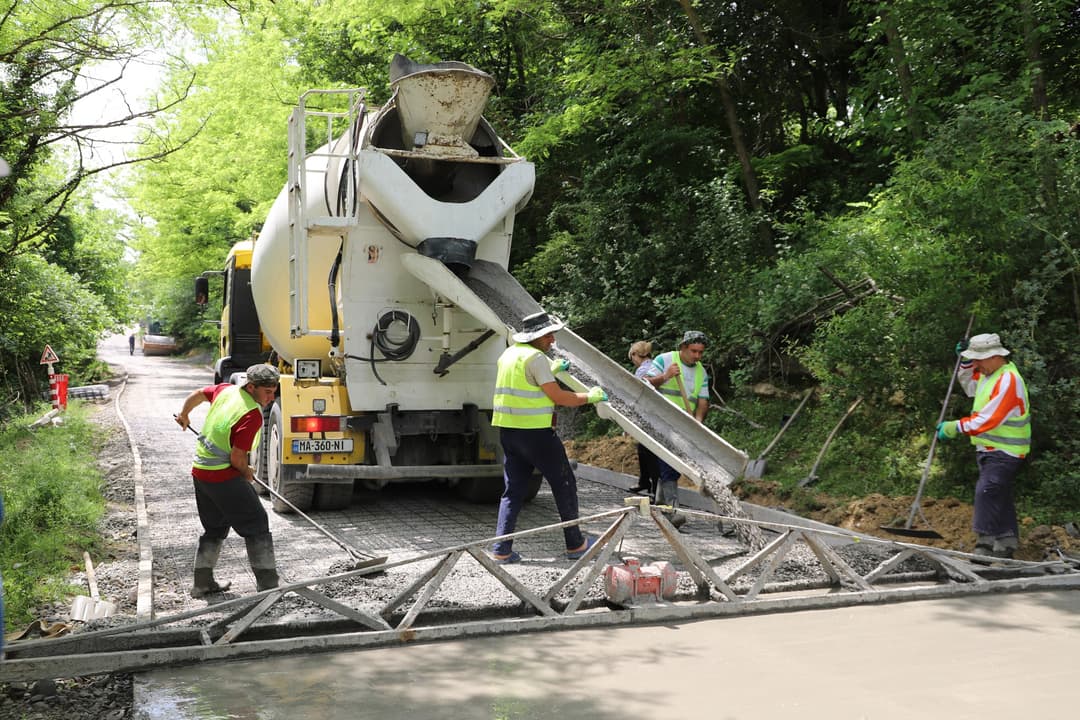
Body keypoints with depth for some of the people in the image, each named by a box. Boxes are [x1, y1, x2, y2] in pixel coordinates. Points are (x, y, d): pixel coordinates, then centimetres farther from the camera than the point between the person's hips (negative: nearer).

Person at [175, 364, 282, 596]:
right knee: (256, 525, -1)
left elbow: (197, 395, 25)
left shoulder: (225, 390, 5)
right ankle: (268, 585, -3)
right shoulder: (253, 414, -20)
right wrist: (247, 473, 1)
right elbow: (237, 458, -21)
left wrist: (184, 415, 45)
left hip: (199, 471, 9)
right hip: (224, 477, -9)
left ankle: (202, 583, 26)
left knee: (215, 528, 22)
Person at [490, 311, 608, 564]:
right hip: (535, 432, -8)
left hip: (508, 431, 8)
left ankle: (501, 549, 3)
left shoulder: (508, 354, 14)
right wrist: (590, 396, -3)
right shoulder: (536, 357, -13)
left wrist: (551, 370, 33)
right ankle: (575, 544, 15)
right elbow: (558, 396, -14)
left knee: (512, 491, 10)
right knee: (564, 485, 7)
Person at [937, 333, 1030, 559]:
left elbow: (988, 419, -26)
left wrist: (956, 427, -21)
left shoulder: (1007, 380, -21)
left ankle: (986, 545, -18)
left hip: (1004, 452, -10)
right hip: (990, 449, 10)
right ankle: (1006, 545, 23)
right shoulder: (987, 375, 10)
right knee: (1000, 498, 15)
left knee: (987, 493, -18)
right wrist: (965, 361, 14)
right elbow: (970, 386, 31)